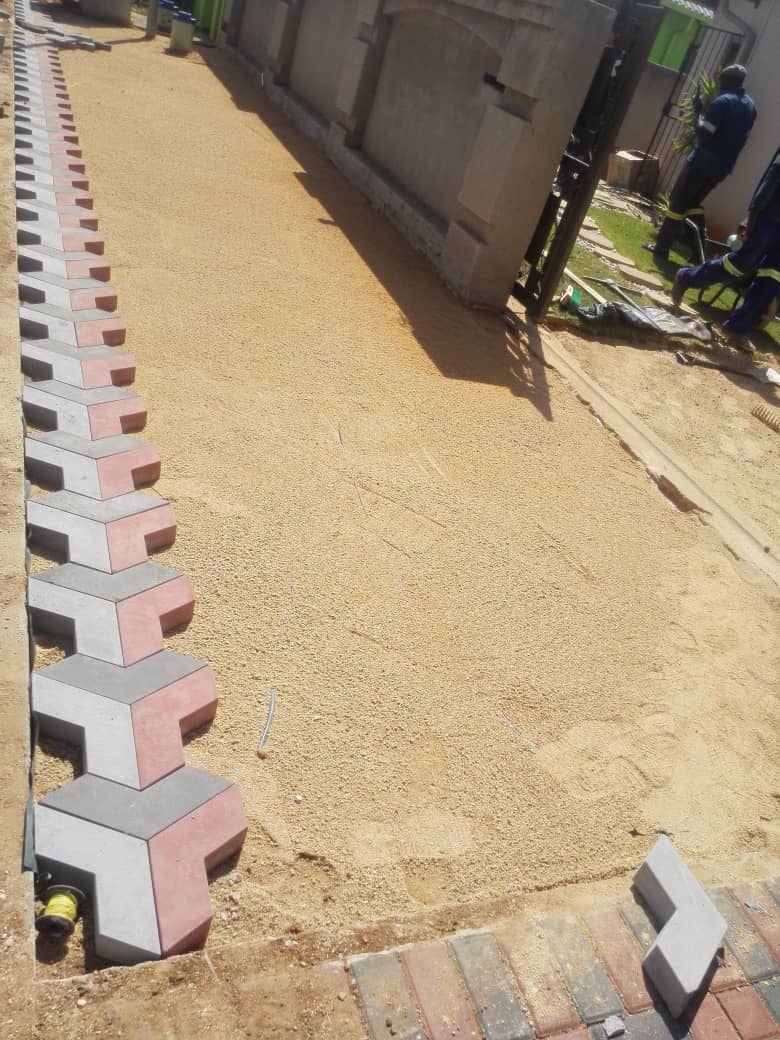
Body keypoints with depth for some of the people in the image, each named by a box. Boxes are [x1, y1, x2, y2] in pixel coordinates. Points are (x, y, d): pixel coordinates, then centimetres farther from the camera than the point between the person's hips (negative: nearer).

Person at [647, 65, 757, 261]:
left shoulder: (723, 101, -14)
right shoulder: (750, 105, 12)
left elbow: (703, 135, -18)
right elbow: (739, 137, 18)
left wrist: (697, 111, -7)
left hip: (703, 163, -8)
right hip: (723, 167, 8)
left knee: (678, 203, 1)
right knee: (693, 202, 20)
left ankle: (661, 248, 2)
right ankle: (698, 247, 14)